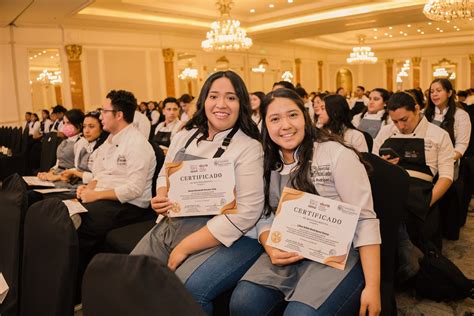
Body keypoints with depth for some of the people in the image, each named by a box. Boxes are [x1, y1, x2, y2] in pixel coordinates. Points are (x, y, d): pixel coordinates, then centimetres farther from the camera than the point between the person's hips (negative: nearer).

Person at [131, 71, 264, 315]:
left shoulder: (249, 148, -11)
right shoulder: (184, 136, 9)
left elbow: (247, 212, -18)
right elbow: (164, 176, 21)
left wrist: (185, 248, -18)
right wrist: (160, 199, -5)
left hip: (228, 238, -6)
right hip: (171, 227, 6)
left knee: (183, 291, -28)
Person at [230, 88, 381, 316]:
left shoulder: (337, 154, -10)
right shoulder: (269, 165, 8)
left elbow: (364, 220, -13)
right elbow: (266, 217, 9)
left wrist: (372, 287, -18)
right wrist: (271, 249, -13)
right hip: (290, 254, 5)